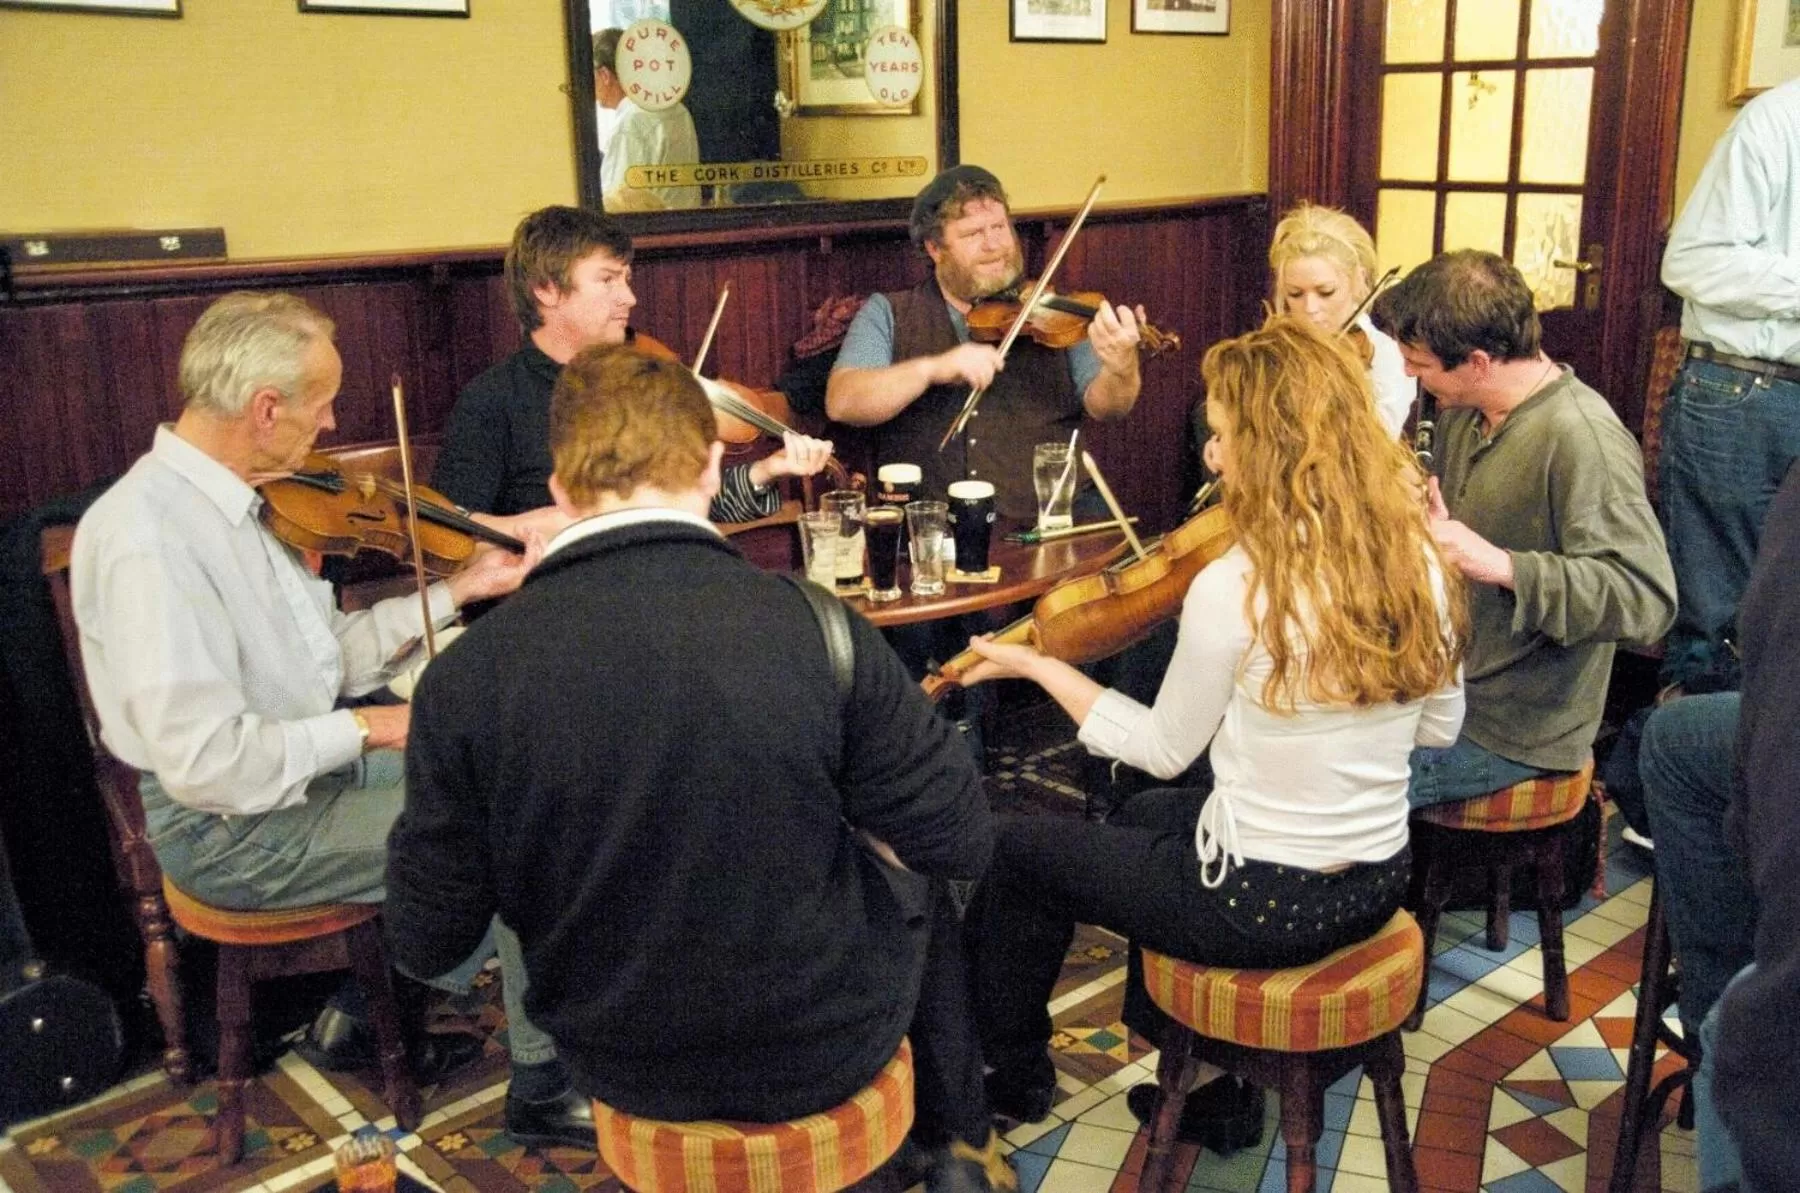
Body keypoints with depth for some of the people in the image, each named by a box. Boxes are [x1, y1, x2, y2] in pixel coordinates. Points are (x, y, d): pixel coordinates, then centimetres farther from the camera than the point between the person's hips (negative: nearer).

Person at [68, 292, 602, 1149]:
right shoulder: (149, 537, -27)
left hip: (308, 765, 9)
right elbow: (204, 760, -30)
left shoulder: (230, 501, 3)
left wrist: (457, 590, 3)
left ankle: (366, 1015, 21)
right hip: (233, 829, -9)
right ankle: (548, 1086, 8)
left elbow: (327, 653, 8)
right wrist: (362, 729, -20)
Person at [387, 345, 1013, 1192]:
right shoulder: (818, 629, -24)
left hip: (619, 1071, 2)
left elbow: (428, 944, -10)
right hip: (824, 1055, -2)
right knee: (930, 896, 29)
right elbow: (961, 844, -13)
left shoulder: (463, 678, -19)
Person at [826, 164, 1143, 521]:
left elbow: (1102, 404, -2)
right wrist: (932, 368, -20)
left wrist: (1122, 371, -26)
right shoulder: (887, 315, 8)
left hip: (1042, 523, 1)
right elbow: (840, 402, -6)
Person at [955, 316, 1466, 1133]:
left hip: (1262, 904, -7)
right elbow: (1439, 727, 8)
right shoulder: (1419, 563, -6)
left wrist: (1037, 666, 0)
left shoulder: (1233, 588, -25)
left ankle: (1011, 1077, 35)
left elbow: (1163, 750, -10)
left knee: (1015, 851, 13)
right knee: (1146, 818, 33)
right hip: (1376, 886, 7)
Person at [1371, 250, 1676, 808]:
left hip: (1514, 733, -9)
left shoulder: (1582, 438, -22)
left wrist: (1500, 565, -38)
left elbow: (1647, 597, -29)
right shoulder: (1465, 410, 5)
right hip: (1439, 687, 9)